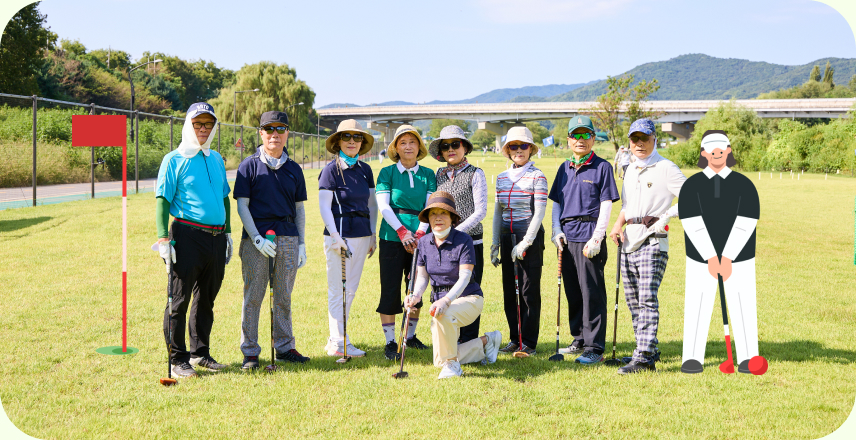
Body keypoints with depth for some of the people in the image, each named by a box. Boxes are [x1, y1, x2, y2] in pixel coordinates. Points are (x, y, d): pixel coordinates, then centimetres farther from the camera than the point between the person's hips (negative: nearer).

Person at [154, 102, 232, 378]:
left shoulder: (217, 159, 16)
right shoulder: (174, 160, -1)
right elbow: (163, 200, -6)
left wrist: (227, 233, 20)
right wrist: (163, 238, -14)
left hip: (216, 238, 6)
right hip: (188, 235, -6)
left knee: (206, 298, 12)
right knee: (180, 298, -3)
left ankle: (200, 353, 24)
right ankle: (177, 359, 5)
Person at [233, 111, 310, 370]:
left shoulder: (294, 169, 13)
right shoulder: (249, 166, 2)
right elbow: (242, 205, -3)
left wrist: (301, 243, 8)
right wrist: (256, 238, -13)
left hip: (288, 237, 3)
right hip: (256, 237, -3)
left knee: (284, 297, 9)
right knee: (253, 296, -1)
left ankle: (284, 347, 18)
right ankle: (250, 352, 6)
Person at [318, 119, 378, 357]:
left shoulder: (365, 170, 12)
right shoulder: (331, 169, -5)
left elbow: (372, 204, 17)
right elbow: (324, 206, -9)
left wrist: (373, 235, 11)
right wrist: (335, 237, -15)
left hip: (362, 235, 6)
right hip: (340, 235, -6)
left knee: (351, 289, 10)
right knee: (338, 290, -2)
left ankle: (336, 338, 20)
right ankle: (338, 343, 4)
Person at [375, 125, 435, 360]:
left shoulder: (428, 174, 9)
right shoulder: (387, 172, 2)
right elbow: (383, 205, -6)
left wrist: (419, 232, -14)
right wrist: (403, 231, -16)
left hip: (420, 236, 3)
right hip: (392, 236, -3)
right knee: (390, 288, -4)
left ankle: (411, 335, 25)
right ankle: (390, 342, 3)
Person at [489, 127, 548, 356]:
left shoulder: (537, 177, -6)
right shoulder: (502, 177, 12)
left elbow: (539, 212, -12)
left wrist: (525, 243, -18)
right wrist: (495, 243, 11)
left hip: (530, 237, -6)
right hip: (507, 237, 6)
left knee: (529, 291, -1)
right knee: (509, 290, 9)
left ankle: (529, 342, 7)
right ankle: (515, 339, 20)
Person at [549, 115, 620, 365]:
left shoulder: (602, 167, 0)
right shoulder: (564, 169, 17)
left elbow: (606, 205, -5)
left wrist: (596, 238, -13)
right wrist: (557, 230, 5)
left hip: (589, 235, -6)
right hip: (567, 236, 6)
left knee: (592, 293, -7)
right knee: (572, 292, 11)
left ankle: (594, 348, -4)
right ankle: (579, 340, 22)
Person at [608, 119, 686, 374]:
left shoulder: (666, 168, -4)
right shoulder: (630, 171, 18)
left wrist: (666, 216, -13)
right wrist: (618, 225, 7)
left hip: (652, 240, -8)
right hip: (629, 241, 8)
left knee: (647, 299, -14)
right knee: (633, 301, 9)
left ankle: (645, 357, -17)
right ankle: (647, 350, 18)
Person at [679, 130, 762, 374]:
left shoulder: (744, 184, -2)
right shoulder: (691, 185, -3)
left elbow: (745, 223, -11)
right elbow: (692, 224, -12)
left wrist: (727, 258, -19)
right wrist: (711, 258, -19)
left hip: (738, 257, 0)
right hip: (700, 258, 0)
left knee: (743, 306, 0)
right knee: (697, 307, -2)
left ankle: (747, 359, 9)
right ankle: (692, 359, 5)